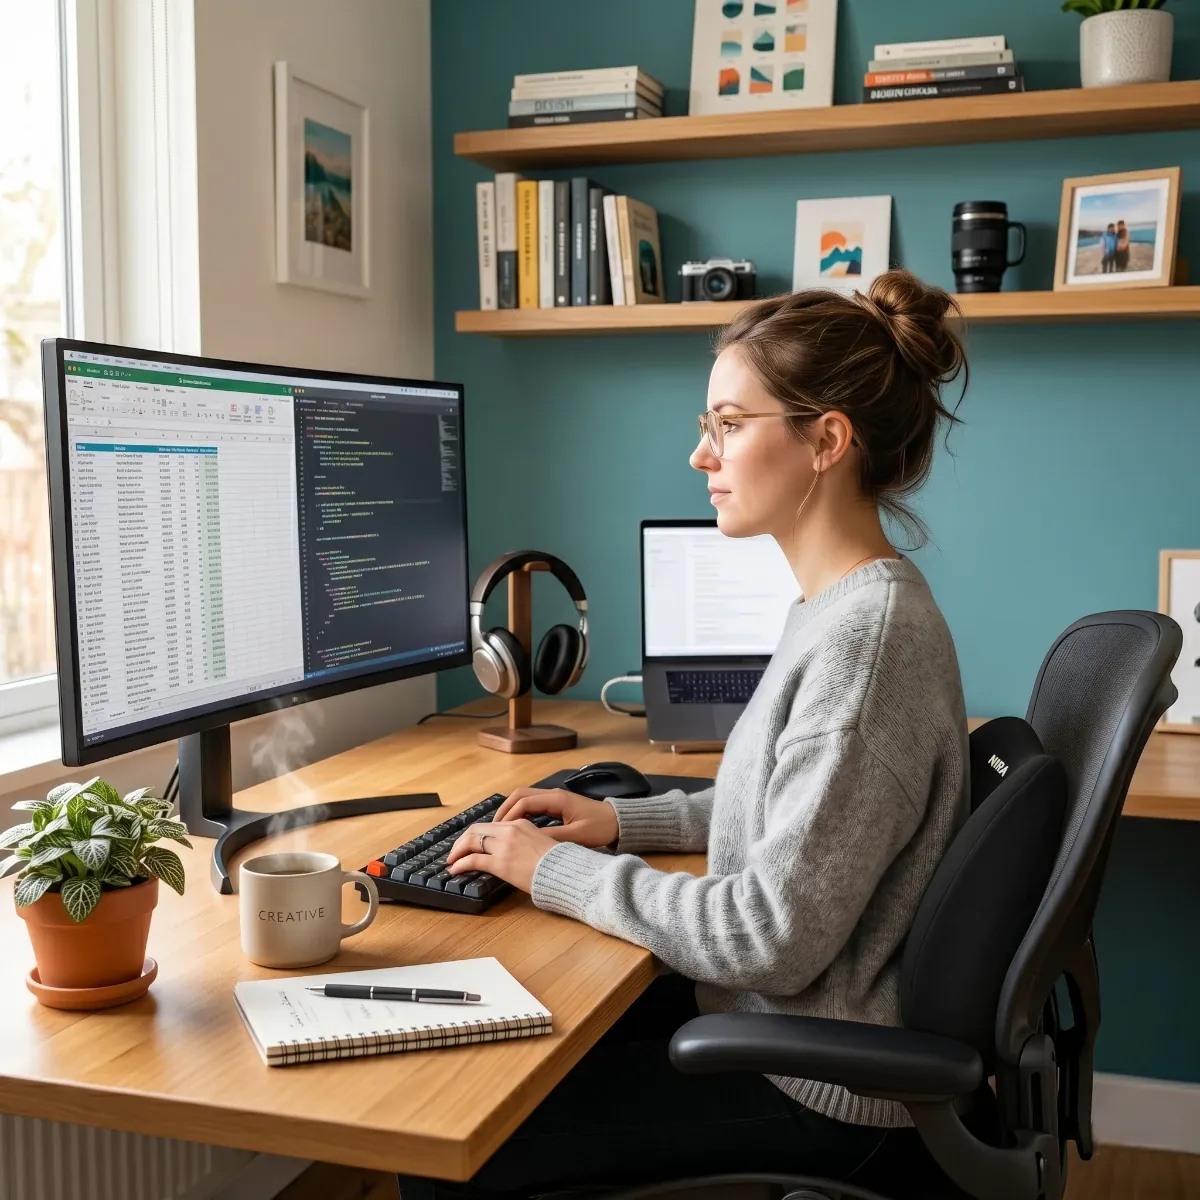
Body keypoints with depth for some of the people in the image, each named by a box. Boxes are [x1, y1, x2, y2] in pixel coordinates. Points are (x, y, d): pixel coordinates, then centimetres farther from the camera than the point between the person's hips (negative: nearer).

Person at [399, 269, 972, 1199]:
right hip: (779, 1015, 9)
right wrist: (626, 822, 7)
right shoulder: (846, 604, 5)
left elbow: (772, 938, -26)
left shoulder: (867, 634, -26)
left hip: (814, 1091, -9)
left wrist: (558, 869, -16)